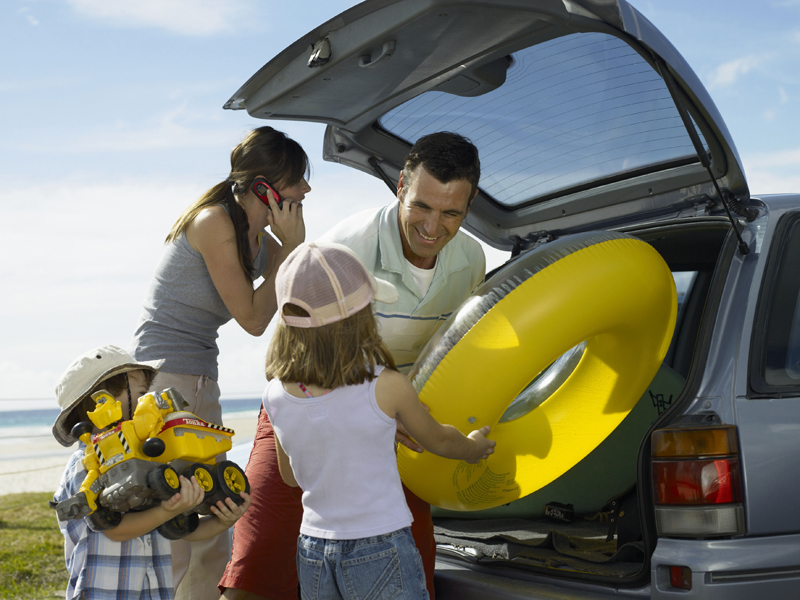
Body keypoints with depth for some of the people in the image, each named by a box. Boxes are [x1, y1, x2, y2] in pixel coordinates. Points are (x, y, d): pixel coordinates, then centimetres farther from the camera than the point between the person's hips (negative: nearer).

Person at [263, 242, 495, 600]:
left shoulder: (276, 397, -6)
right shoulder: (387, 389, -17)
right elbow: (437, 440, 3)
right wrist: (473, 447, 24)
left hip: (312, 554, 4)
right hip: (381, 552, -4)